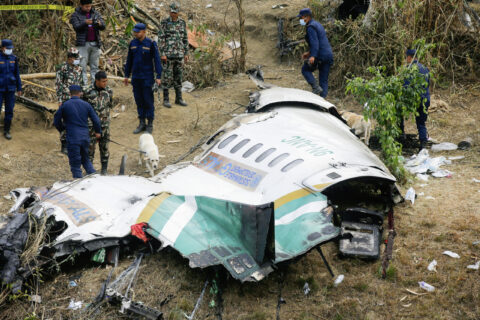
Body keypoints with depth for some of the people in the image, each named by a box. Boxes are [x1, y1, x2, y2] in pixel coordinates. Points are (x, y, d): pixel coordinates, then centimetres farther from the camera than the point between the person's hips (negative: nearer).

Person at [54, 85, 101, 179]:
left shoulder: (64, 105, -3)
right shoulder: (86, 105, 4)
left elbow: (56, 121, 4)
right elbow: (96, 120, 6)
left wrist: (62, 129, 24)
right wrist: (98, 131, 22)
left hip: (73, 138, -3)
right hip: (85, 137, 4)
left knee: (75, 164, 4)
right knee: (85, 159, 22)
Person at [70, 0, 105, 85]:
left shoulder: (95, 14, 12)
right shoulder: (76, 15, 3)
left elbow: (103, 27, 5)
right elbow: (76, 27, -11)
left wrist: (100, 24, -20)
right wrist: (85, 22, -29)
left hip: (95, 43, 3)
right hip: (83, 44, -3)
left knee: (95, 66, 5)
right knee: (82, 66, -6)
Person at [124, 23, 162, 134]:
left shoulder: (151, 44, -8)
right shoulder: (132, 43, 6)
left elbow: (157, 60, -8)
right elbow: (129, 60, 14)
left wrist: (158, 77, -12)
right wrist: (126, 76, 14)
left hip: (147, 78, -5)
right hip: (135, 78, 5)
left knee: (148, 100, -1)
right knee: (139, 100, 9)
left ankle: (150, 125, 8)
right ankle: (142, 124, 18)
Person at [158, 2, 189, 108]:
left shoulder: (182, 23, 8)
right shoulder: (164, 23, -6)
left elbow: (185, 39, 12)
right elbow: (161, 39, -9)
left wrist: (186, 53, 8)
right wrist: (162, 54, -16)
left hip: (179, 54, 5)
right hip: (168, 54, -5)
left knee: (178, 77, 9)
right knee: (167, 77, -2)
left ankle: (178, 98, 18)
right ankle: (166, 100, 5)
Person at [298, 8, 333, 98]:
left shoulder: (311, 27, -9)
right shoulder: (318, 24, 22)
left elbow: (314, 42, -23)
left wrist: (313, 56, -34)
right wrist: (309, 53, 29)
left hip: (320, 56, -9)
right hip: (329, 55, 9)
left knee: (305, 70, 12)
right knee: (324, 80, 10)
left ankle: (316, 87, -3)